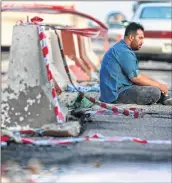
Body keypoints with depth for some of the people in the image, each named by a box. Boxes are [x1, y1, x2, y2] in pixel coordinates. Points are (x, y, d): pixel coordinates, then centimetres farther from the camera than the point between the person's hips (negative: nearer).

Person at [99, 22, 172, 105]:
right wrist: (158, 85, -6)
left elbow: (136, 73, 19)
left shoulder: (120, 49, 17)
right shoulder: (124, 52, -17)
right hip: (117, 94, -11)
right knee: (155, 92, -17)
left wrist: (157, 83, 11)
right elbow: (136, 78, -17)